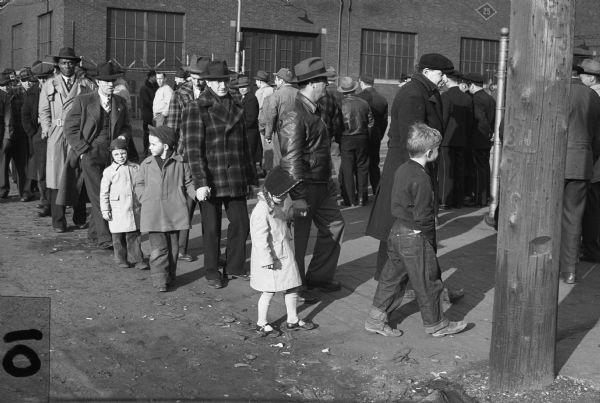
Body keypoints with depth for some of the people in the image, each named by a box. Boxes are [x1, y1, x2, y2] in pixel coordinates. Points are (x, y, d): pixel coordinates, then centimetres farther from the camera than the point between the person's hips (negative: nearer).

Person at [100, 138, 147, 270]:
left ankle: (136, 259, 11)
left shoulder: (135, 168, 6)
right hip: (117, 209, -2)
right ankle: (121, 259, 21)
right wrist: (105, 210, -5)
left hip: (134, 208, 2)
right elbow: (104, 192, -1)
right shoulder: (109, 171, -3)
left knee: (135, 235, 4)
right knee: (118, 236, 6)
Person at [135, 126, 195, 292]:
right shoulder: (147, 163, 8)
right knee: (157, 247, -6)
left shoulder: (180, 162, 2)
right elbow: (139, 184, 17)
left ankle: (170, 277, 20)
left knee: (173, 246, 8)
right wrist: (144, 198, 3)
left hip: (174, 211, 0)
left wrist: (197, 193, -6)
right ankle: (159, 280, -5)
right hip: (153, 213, 0)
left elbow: (188, 183, 9)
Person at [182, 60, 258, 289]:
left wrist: (251, 177, 16)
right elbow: (193, 149, -12)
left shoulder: (236, 108, 13)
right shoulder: (195, 109, -6)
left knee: (241, 224, 7)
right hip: (211, 181, -5)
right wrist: (200, 182, -19)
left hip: (236, 180, 5)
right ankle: (212, 273, 18)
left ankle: (234, 266, 26)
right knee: (212, 228, 4)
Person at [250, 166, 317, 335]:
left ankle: (292, 320, 27)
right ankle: (261, 323, 19)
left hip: (285, 254, 8)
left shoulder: (283, 203, 1)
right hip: (270, 256, -8)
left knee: (292, 287, 13)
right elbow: (260, 239, -23)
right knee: (269, 291, 1)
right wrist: (267, 259, -22)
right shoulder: (261, 211, -24)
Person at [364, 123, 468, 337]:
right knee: (428, 283, 7)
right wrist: (430, 241, -9)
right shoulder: (421, 179, -22)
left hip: (397, 230, 9)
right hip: (415, 238, -9)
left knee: (392, 276, 17)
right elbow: (423, 216, -21)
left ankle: (376, 319, 22)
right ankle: (435, 324, 22)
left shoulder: (402, 169, 6)